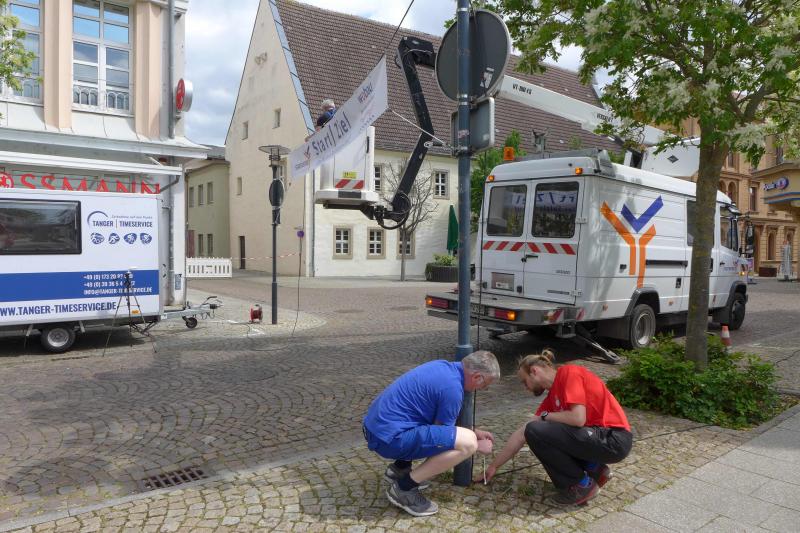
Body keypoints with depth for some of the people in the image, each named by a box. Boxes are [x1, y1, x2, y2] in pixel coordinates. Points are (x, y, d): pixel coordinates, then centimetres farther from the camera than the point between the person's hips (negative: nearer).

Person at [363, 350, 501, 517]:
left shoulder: (444, 367, 11)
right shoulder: (452, 387, -17)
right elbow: (442, 439, -4)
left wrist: (474, 432, 27)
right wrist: (476, 445, 11)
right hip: (389, 437, -10)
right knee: (468, 442, -16)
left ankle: (399, 468, 20)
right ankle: (404, 487, -5)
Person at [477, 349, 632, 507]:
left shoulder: (569, 373, -11)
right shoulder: (552, 397, 12)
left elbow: (578, 418, -24)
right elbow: (522, 433, 13)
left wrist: (545, 416, -5)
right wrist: (494, 466, 14)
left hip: (613, 440, -9)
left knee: (536, 432, -17)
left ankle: (582, 485, -2)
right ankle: (594, 470, 13)